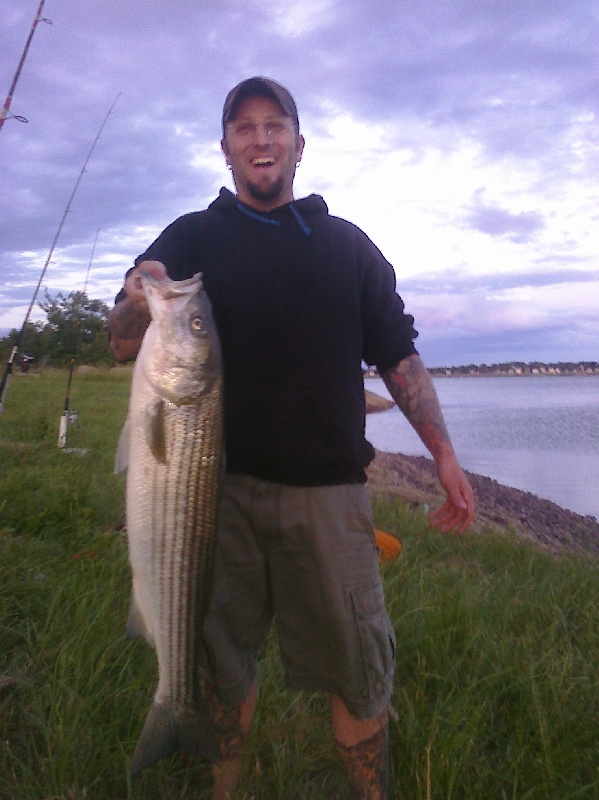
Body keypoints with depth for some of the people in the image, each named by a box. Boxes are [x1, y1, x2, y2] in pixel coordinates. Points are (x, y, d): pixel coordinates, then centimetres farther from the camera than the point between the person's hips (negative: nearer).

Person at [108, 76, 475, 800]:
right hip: (221, 487, 0)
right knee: (223, 663, 9)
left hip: (328, 489, 1)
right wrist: (140, 304, -25)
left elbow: (398, 356, 12)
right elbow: (123, 346, -1)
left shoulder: (346, 244, 14)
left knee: (359, 669, 4)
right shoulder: (192, 238, 10)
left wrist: (443, 453, 1)